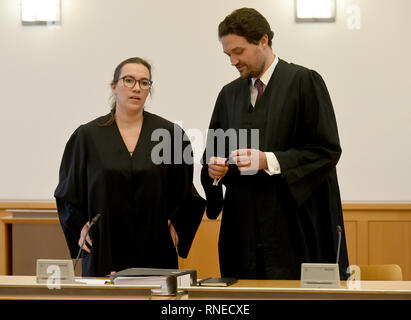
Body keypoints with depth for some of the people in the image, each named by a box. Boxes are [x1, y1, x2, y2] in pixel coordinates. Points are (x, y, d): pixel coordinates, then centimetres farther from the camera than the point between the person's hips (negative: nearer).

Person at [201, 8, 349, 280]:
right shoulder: (230, 94, 15)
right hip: (243, 228, 5)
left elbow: (327, 150, -10)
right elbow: (214, 153, 20)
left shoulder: (304, 82, -3)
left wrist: (269, 161, -19)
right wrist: (214, 168, -4)